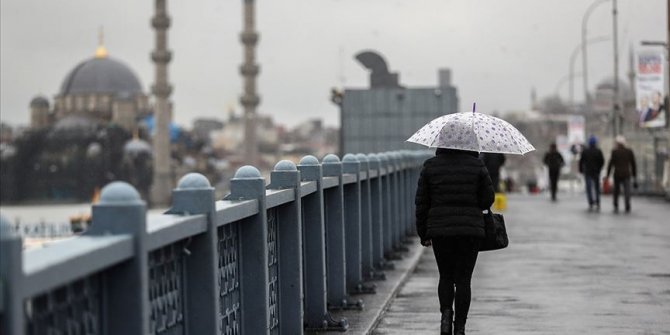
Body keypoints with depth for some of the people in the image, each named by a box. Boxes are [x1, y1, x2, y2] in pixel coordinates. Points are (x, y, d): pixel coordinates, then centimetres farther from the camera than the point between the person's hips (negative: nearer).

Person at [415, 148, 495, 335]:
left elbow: (421, 203, 3)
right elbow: (488, 199, 1)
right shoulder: (477, 166, -2)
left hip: (440, 230, 1)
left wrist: (423, 234, 11)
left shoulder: (430, 166, 1)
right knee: (463, 279, 4)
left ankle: (446, 313, -7)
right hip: (471, 229, -1)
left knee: (446, 277, 16)